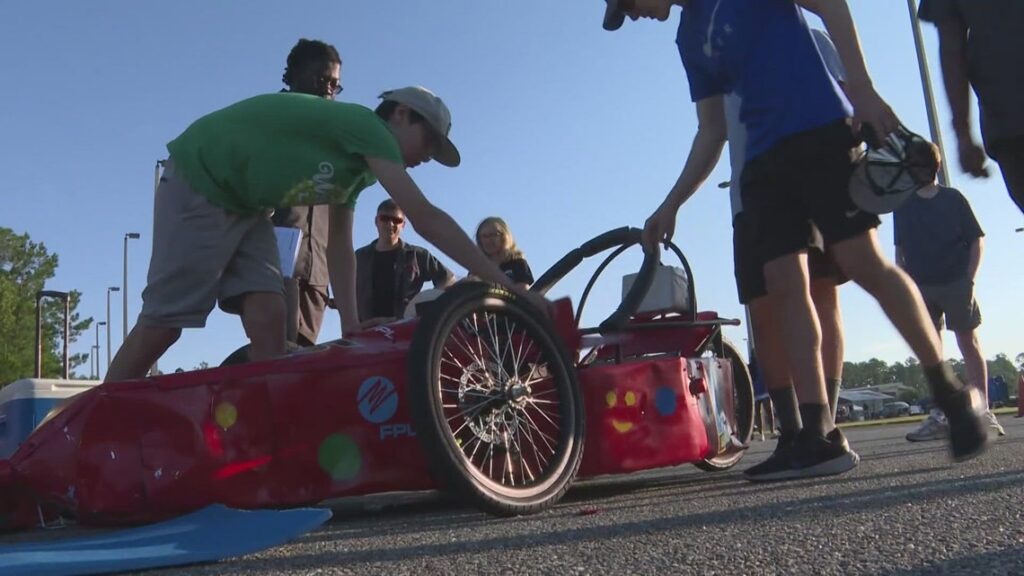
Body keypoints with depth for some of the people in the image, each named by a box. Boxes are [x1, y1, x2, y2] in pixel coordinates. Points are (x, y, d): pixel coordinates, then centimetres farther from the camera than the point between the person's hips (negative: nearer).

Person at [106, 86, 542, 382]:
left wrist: (351, 329, -3)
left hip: (242, 203, 8)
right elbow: (426, 220, -29)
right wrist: (505, 285, -28)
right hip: (198, 183, -8)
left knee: (268, 318, -7)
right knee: (163, 323, -8)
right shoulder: (365, 126, -21)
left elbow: (339, 246, 6)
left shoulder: (360, 166, 7)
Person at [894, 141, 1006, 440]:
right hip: (920, 287, 2)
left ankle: (983, 410, 5)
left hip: (956, 282, -2)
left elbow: (977, 239, 1)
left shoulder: (953, 198, 3)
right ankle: (939, 415, 3)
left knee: (969, 343, 0)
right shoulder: (903, 206, 8)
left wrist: (970, 278, -9)